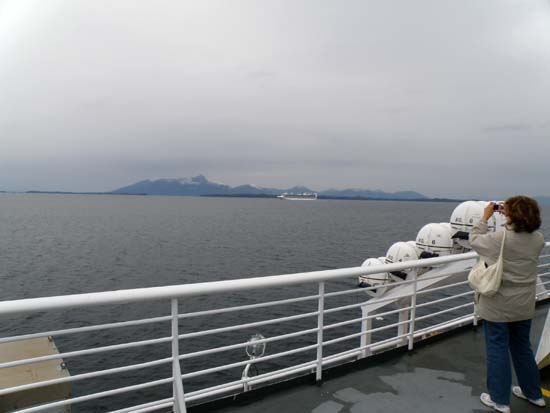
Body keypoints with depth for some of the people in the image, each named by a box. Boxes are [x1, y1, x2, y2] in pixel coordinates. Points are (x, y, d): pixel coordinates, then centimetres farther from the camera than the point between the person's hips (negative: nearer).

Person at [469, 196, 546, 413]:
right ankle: (534, 394, 39)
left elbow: (474, 240, -7)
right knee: (522, 347, 23)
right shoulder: (538, 240, -6)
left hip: (498, 306, -6)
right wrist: (511, 214, 7)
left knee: (497, 350, 8)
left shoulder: (500, 238, -23)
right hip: (524, 306, 6)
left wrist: (485, 218, 4)